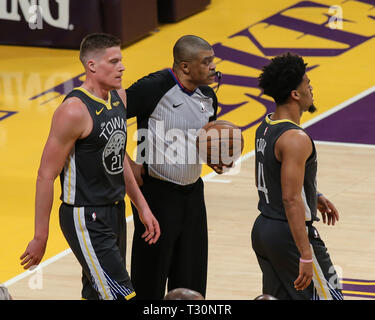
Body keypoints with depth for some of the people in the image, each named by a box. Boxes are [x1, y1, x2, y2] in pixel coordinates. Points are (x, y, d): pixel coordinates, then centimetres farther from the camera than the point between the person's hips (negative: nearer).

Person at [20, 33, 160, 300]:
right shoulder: (74, 111, -21)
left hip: (115, 212, 9)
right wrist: (40, 238, -15)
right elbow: (46, 175, -17)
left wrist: (142, 207, 18)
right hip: (85, 218, -9)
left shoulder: (119, 96, 6)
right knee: (121, 296, -11)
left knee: (95, 294, 15)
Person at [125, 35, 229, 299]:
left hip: (192, 192, 6)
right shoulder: (154, 88, -17)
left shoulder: (208, 96, 5)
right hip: (156, 193, -6)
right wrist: (128, 164, -14)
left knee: (192, 281, 9)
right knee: (150, 280, 2)